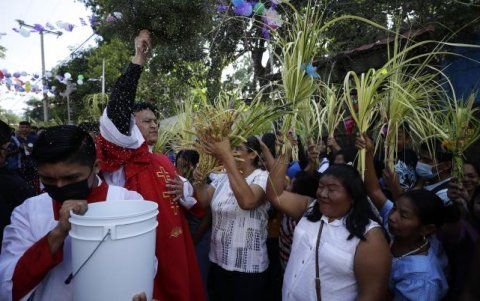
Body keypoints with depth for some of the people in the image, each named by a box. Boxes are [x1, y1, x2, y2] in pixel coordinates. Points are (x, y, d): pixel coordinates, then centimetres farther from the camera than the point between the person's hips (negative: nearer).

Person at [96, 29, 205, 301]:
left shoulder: (165, 161, 10)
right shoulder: (127, 155, -10)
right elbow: (115, 115, -28)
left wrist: (184, 190, -4)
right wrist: (138, 62, -25)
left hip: (175, 246, 7)